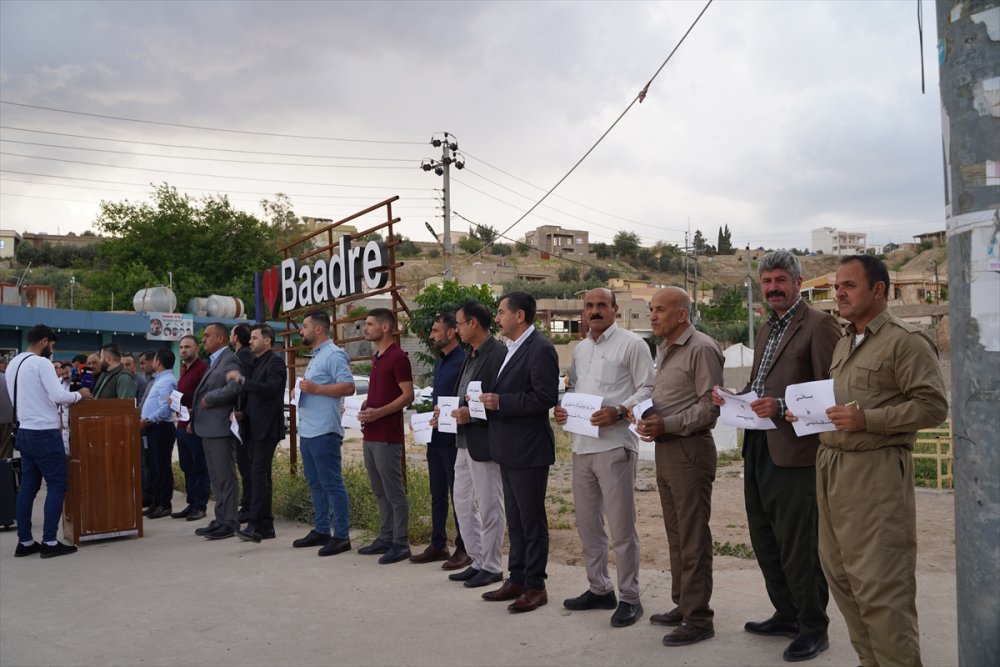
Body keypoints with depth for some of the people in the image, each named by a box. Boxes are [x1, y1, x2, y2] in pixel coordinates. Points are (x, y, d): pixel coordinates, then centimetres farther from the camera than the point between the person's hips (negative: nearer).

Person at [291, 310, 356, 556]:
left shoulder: (334, 355, -11)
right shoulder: (316, 356, 20)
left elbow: (348, 387, -20)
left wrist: (315, 388, -20)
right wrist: (305, 388, 10)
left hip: (324, 432, -10)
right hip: (308, 431, 10)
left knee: (332, 485, -6)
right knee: (315, 484, 15)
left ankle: (341, 536, 0)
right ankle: (320, 531, 24)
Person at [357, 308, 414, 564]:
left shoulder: (398, 357, -11)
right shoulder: (376, 358, 16)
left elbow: (408, 395, -15)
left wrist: (378, 412, -21)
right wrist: (365, 407, 7)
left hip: (387, 436, -9)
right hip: (370, 435, 9)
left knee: (394, 492, -3)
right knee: (380, 492, 15)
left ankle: (400, 543, 3)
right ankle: (385, 538, 23)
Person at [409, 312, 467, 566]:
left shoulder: (463, 361, -14)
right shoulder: (439, 363, 15)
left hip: (453, 439, -9)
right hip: (435, 437, 9)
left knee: (458, 495, 0)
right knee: (437, 495, 15)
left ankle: (463, 549, 11)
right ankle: (438, 545, 25)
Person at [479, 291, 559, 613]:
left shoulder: (540, 349, -15)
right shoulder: (511, 348, 15)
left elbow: (545, 397, -23)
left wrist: (501, 402, -22)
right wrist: (489, 400, 3)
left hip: (528, 450, -10)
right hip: (508, 449, 10)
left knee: (532, 520, 1)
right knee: (515, 519, 17)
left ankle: (535, 586, 12)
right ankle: (517, 580, 27)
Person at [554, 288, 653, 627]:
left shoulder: (632, 344, -5)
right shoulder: (580, 349, 17)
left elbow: (647, 390, -9)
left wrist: (618, 412, -22)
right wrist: (561, 409, 3)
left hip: (614, 446, -7)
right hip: (581, 446, 7)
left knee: (621, 527, 0)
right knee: (587, 523, 15)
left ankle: (629, 597, 12)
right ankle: (599, 589, 29)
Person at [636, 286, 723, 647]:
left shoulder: (702, 349, -12)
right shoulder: (664, 350, 16)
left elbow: (710, 406, -16)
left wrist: (667, 424, -20)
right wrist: (647, 418, 3)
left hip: (689, 449, -9)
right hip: (665, 449, 9)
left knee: (693, 537, -2)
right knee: (676, 534, 16)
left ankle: (698, 618, 8)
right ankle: (683, 605, 27)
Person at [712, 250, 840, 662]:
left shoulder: (819, 325, -9)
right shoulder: (766, 330, 18)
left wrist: (783, 406, -25)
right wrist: (734, 395, 5)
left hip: (794, 452, -9)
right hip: (757, 448, 9)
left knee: (798, 546, 0)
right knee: (765, 540, 17)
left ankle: (813, 629, 17)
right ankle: (786, 615, 33)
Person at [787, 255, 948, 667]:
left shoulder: (906, 341, -7)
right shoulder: (844, 344, 18)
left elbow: (933, 406, -14)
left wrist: (867, 419, -20)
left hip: (876, 469, -8)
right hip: (831, 465, 9)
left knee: (879, 584, -5)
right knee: (841, 574, 13)